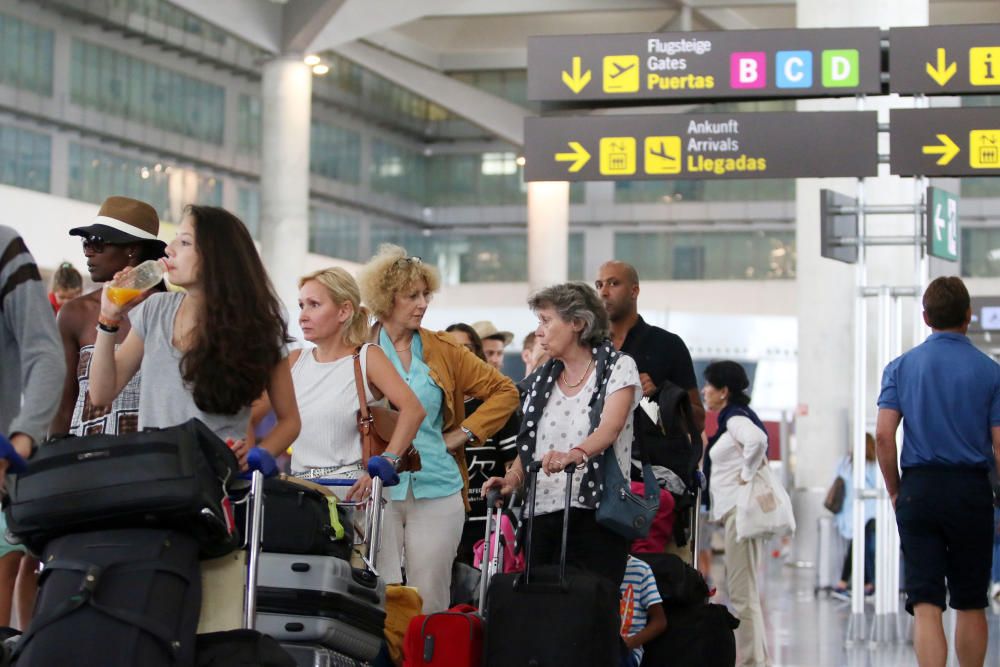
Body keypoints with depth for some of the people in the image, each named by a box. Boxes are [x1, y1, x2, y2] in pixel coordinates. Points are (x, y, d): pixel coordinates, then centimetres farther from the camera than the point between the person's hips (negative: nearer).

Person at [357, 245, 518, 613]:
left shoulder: (443, 349, 9)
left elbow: (504, 391, 15)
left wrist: (465, 432, 5)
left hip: (437, 490, 2)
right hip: (377, 489, -2)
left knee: (430, 600, 3)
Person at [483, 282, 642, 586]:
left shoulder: (618, 367, 0)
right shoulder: (541, 380, 16)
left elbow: (610, 428, -17)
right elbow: (528, 447, 15)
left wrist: (575, 455, -36)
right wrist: (512, 479, -5)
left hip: (595, 516, -5)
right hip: (542, 513, 5)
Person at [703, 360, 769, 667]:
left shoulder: (735, 417, -10)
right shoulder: (731, 418, 19)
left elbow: (757, 439, -30)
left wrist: (747, 474, -19)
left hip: (741, 509, -10)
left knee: (742, 592, -8)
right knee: (746, 590, 13)